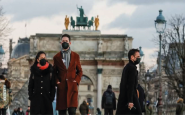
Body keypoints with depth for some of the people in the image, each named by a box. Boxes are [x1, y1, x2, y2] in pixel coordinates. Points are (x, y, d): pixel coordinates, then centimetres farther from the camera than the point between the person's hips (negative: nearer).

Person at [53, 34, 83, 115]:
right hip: (61, 87, 1)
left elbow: (79, 71, 15)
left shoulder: (75, 56, 11)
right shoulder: (57, 57, 11)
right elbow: (54, 72, 14)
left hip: (72, 87, -1)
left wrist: (77, 81, 0)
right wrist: (57, 81, -2)